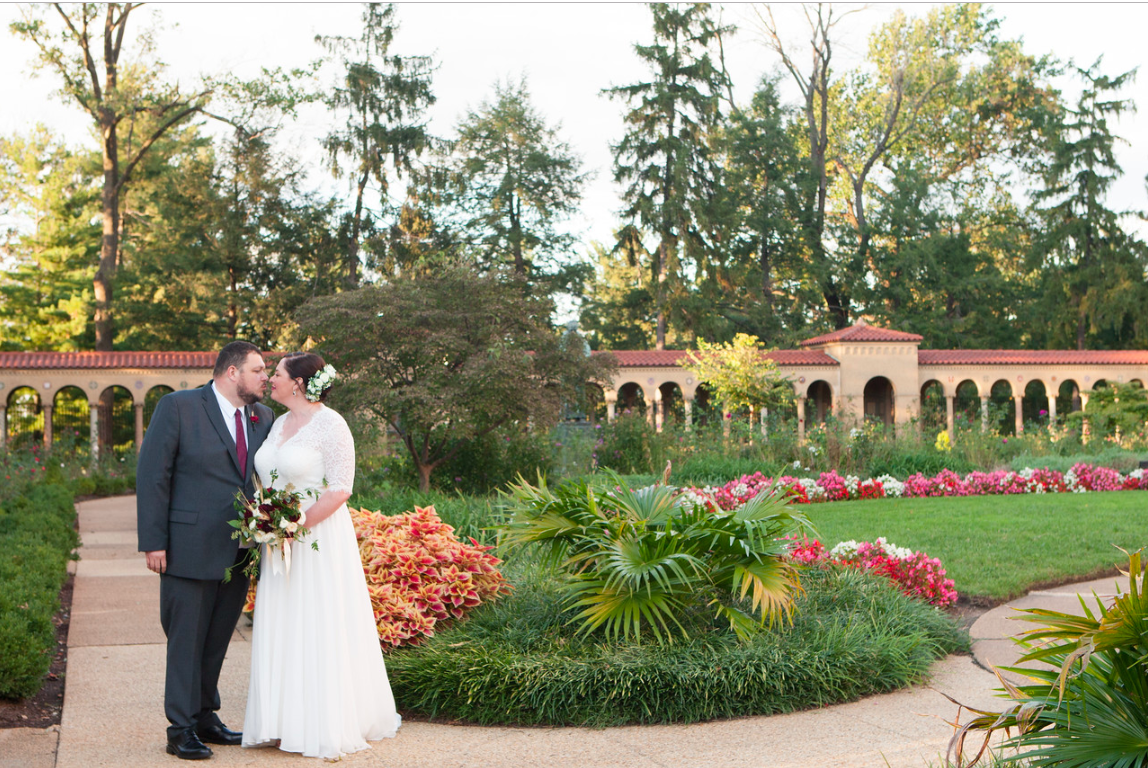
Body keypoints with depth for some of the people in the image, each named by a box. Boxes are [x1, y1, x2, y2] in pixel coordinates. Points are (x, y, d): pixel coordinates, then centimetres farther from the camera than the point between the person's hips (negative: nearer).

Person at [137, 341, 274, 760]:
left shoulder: (263, 417, 9)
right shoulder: (177, 407, -7)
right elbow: (152, 475, -8)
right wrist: (153, 541, -12)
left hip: (239, 552, 5)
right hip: (190, 548, -5)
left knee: (217, 641, 15)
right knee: (187, 640, 4)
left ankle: (205, 717, 29)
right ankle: (181, 729, 15)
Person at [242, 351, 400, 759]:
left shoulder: (330, 424, -10)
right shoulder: (280, 423, 13)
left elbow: (341, 488, -15)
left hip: (319, 540, -7)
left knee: (319, 632, -2)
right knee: (281, 632, 8)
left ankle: (327, 728, 8)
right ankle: (284, 723, 16)